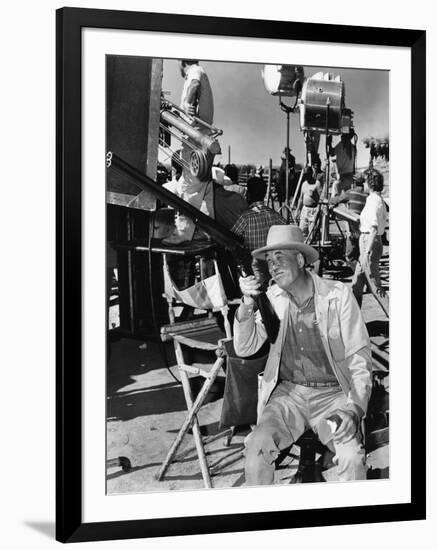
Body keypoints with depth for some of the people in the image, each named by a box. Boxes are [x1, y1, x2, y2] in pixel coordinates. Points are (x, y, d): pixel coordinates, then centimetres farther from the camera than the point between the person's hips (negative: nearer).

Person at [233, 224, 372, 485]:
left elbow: (360, 356, -4)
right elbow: (245, 349, -1)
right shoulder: (272, 298, 4)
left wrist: (354, 407, -17)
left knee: (352, 459, -27)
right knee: (258, 444, -24)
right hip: (289, 393, 2)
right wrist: (247, 305, -16)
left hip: (334, 394, -2)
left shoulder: (338, 294, -4)